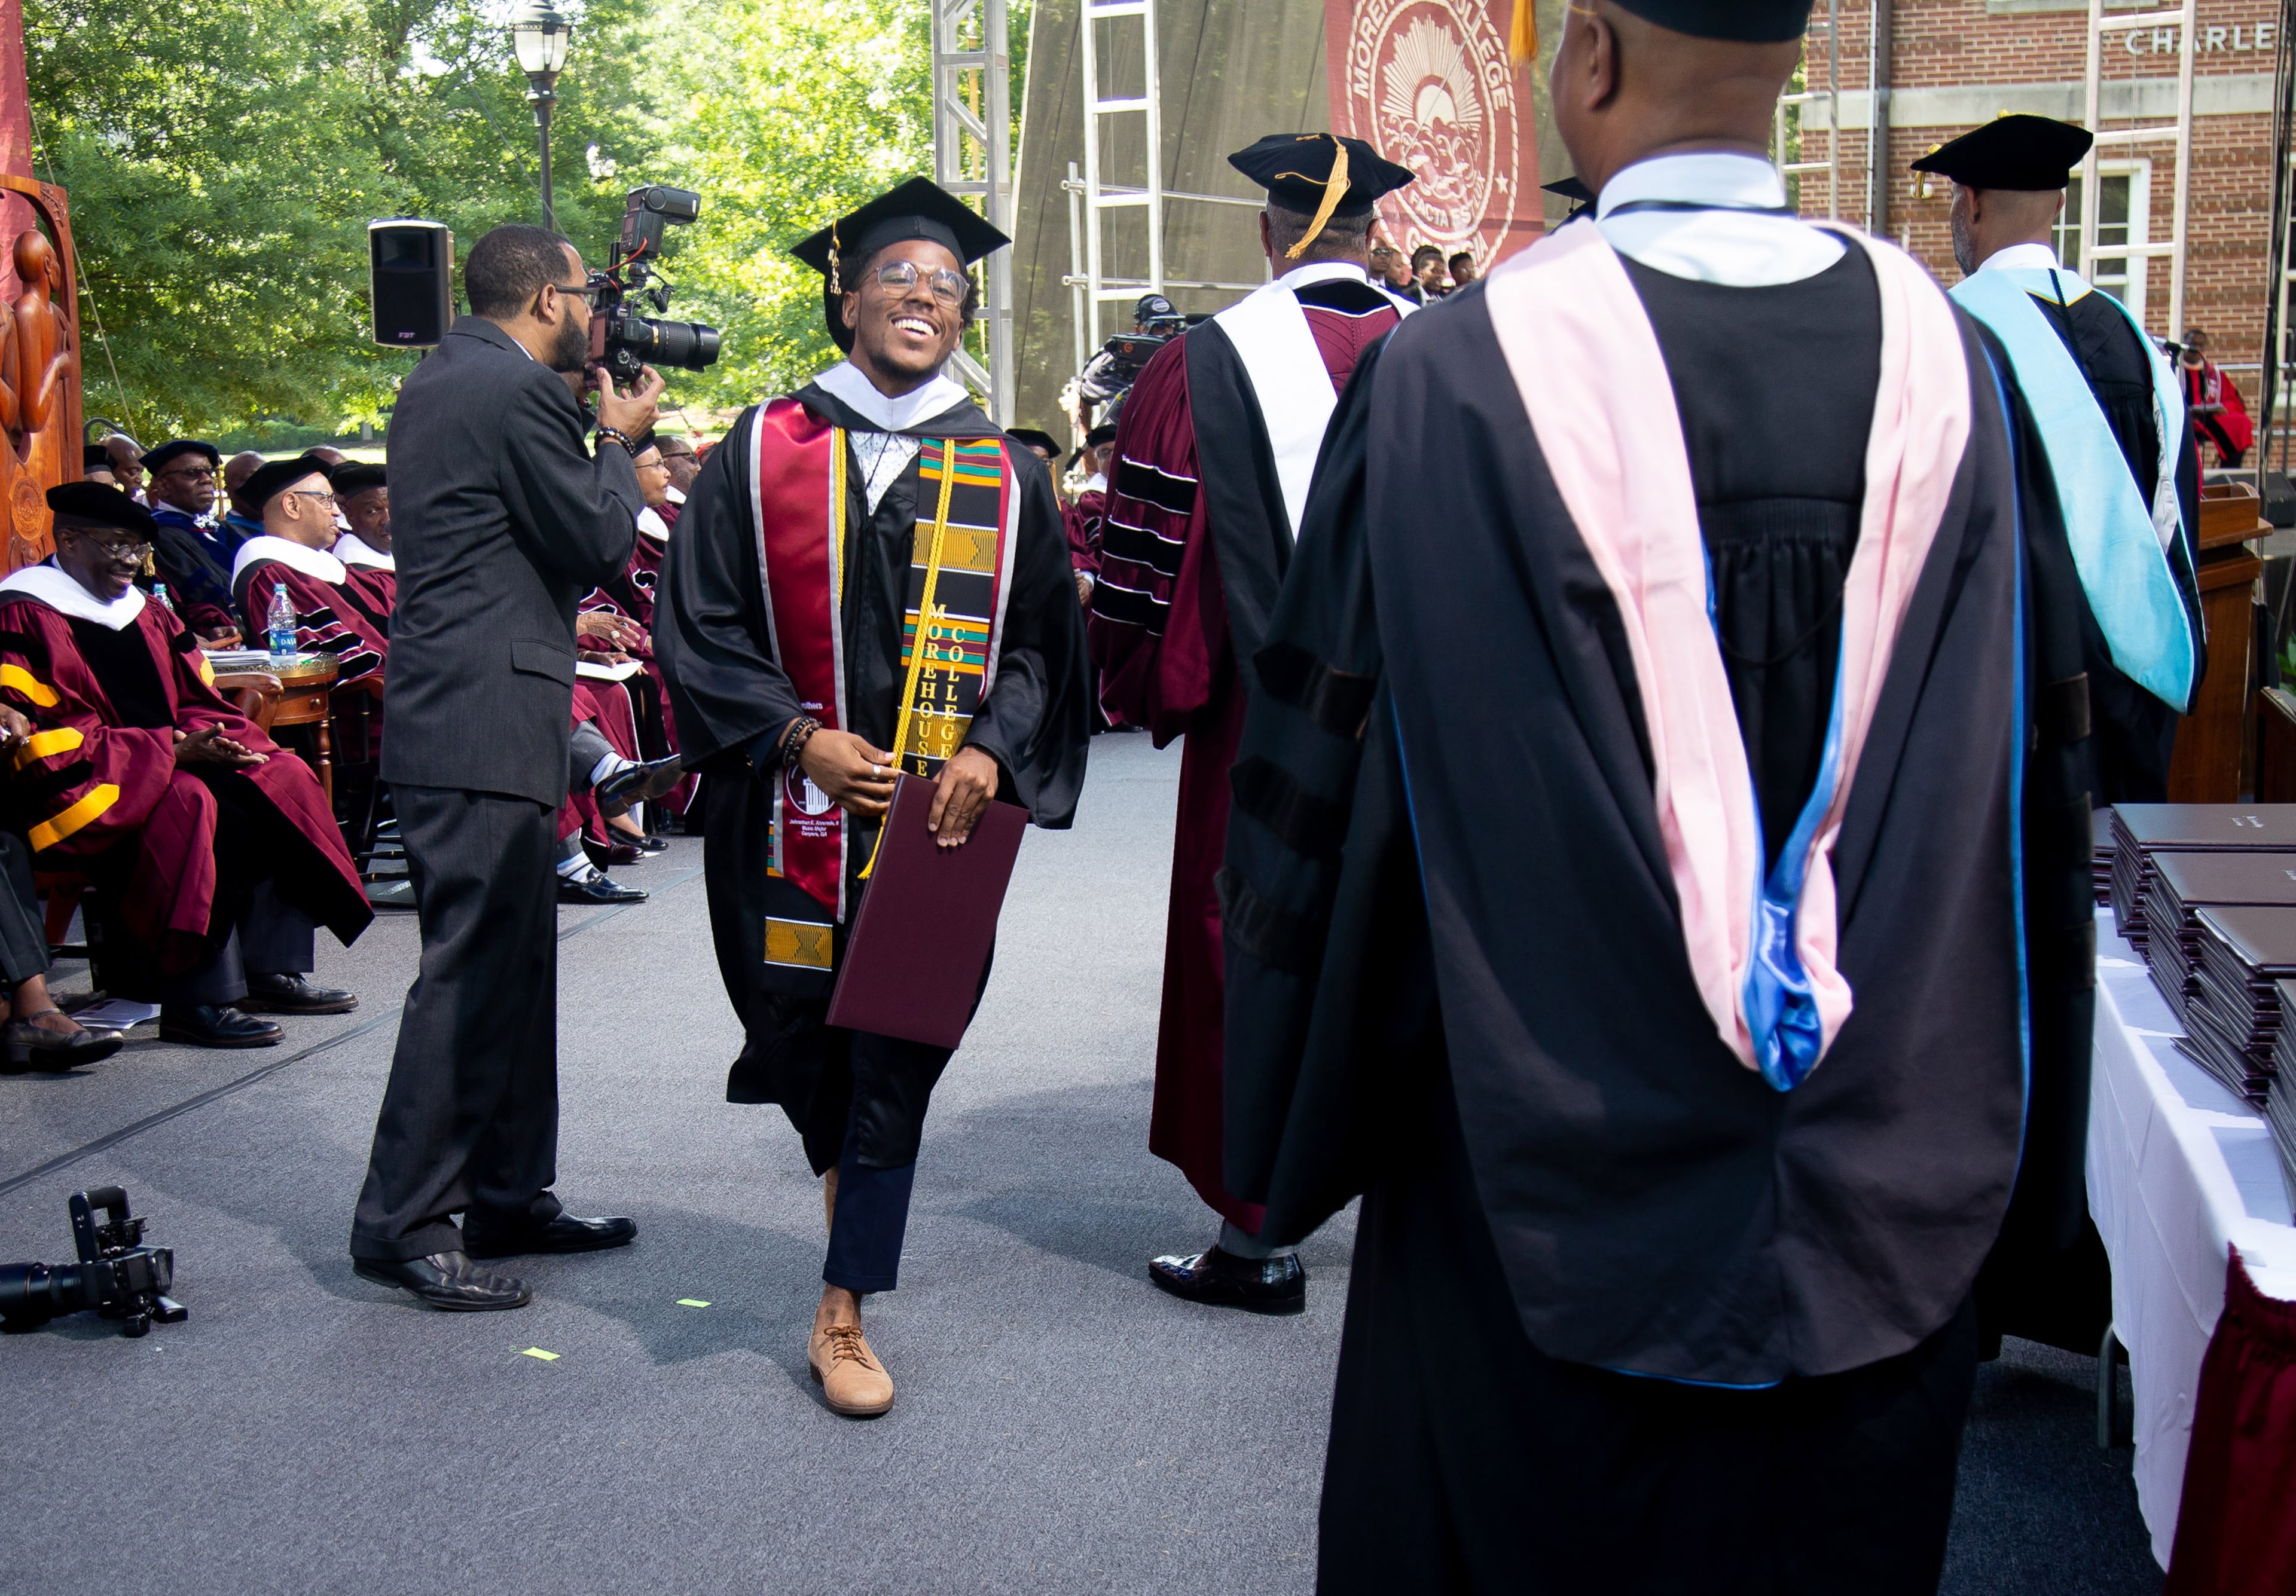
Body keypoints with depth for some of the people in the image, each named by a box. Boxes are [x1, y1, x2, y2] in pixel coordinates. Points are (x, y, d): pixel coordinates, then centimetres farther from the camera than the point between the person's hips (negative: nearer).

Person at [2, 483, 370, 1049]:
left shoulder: (145, 615, 18)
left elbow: (197, 701, 19)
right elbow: (46, 736, -17)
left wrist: (212, 741, -6)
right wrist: (170, 749, -21)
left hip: (176, 759, 9)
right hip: (86, 787, -9)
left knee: (283, 781, -9)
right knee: (190, 804, -34)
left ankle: (272, 969, -10)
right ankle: (198, 1000, -33)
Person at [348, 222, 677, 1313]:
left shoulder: (437, 383, 18)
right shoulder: (519, 391, -13)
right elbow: (601, 540, -11)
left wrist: (592, 429, 16)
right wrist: (619, 438, 5)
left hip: (452, 717, 11)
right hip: (488, 722, -11)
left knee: (514, 964, 15)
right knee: (474, 970, -8)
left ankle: (507, 1196, 23)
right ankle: (403, 1225, -4)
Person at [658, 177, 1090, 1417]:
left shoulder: (1003, 476, 7)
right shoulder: (762, 454, 2)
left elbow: (1041, 642, 8)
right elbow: (700, 626, 0)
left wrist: (990, 751, -10)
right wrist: (800, 736, -13)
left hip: (939, 815, 0)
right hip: (790, 809, 0)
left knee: (896, 1061, 0)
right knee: (796, 1024, 9)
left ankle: (843, 1314, 12)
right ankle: (841, 1162, 44)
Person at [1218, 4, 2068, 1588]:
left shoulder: (1459, 373, -16)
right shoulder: (1935, 355, -4)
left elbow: (1331, 764, -10)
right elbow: (1982, 775, 4)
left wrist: (1292, 1131, 4)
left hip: (1557, 1174, -3)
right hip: (1878, 1188, 3)